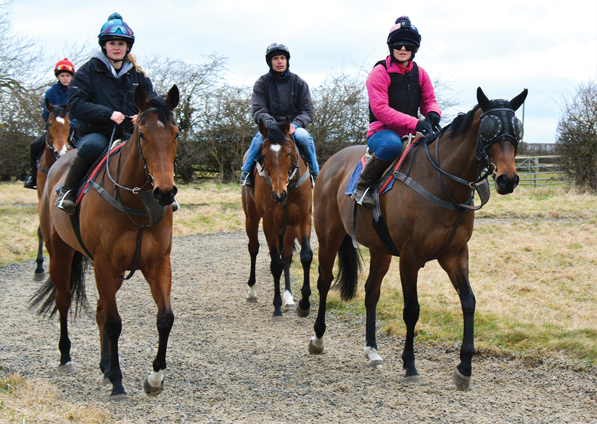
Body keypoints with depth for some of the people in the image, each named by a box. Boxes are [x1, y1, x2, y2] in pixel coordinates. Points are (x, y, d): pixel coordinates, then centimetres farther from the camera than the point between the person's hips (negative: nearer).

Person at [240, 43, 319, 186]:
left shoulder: (299, 83, 5)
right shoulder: (261, 83, 3)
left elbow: (307, 112, 2)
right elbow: (258, 111, -6)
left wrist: (294, 124, -18)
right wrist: (271, 124, -26)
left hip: (293, 125, 1)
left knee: (304, 137, -32)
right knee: (259, 138, -34)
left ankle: (315, 174, -11)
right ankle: (246, 172, -16)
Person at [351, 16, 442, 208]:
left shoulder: (420, 74, 12)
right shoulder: (380, 73, -7)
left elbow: (429, 100, 17)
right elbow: (380, 109, -17)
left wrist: (432, 114, -12)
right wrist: (414, 123, -26)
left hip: (412, 133, 6)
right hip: (382, 132, -6)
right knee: (392, 145, -42)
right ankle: (362, 186, -21)